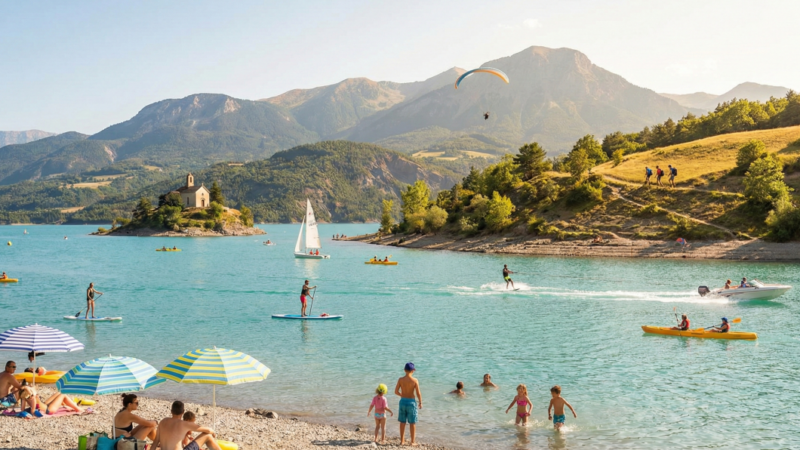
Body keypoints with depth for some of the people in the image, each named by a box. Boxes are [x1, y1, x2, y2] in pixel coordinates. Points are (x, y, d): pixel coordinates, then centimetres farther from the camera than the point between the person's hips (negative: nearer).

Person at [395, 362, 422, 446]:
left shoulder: (400, 380, -5)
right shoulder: (415, 380, -11)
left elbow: (396, 392, -2)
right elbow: (418, 393, -10)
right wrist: (420, 403, 3)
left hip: (403, 401, 3)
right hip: (411, 402, -3)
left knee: (402, 422, 12)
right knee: (412, 423, 7)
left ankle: (402, 441, 20)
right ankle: (413, 442, 13)